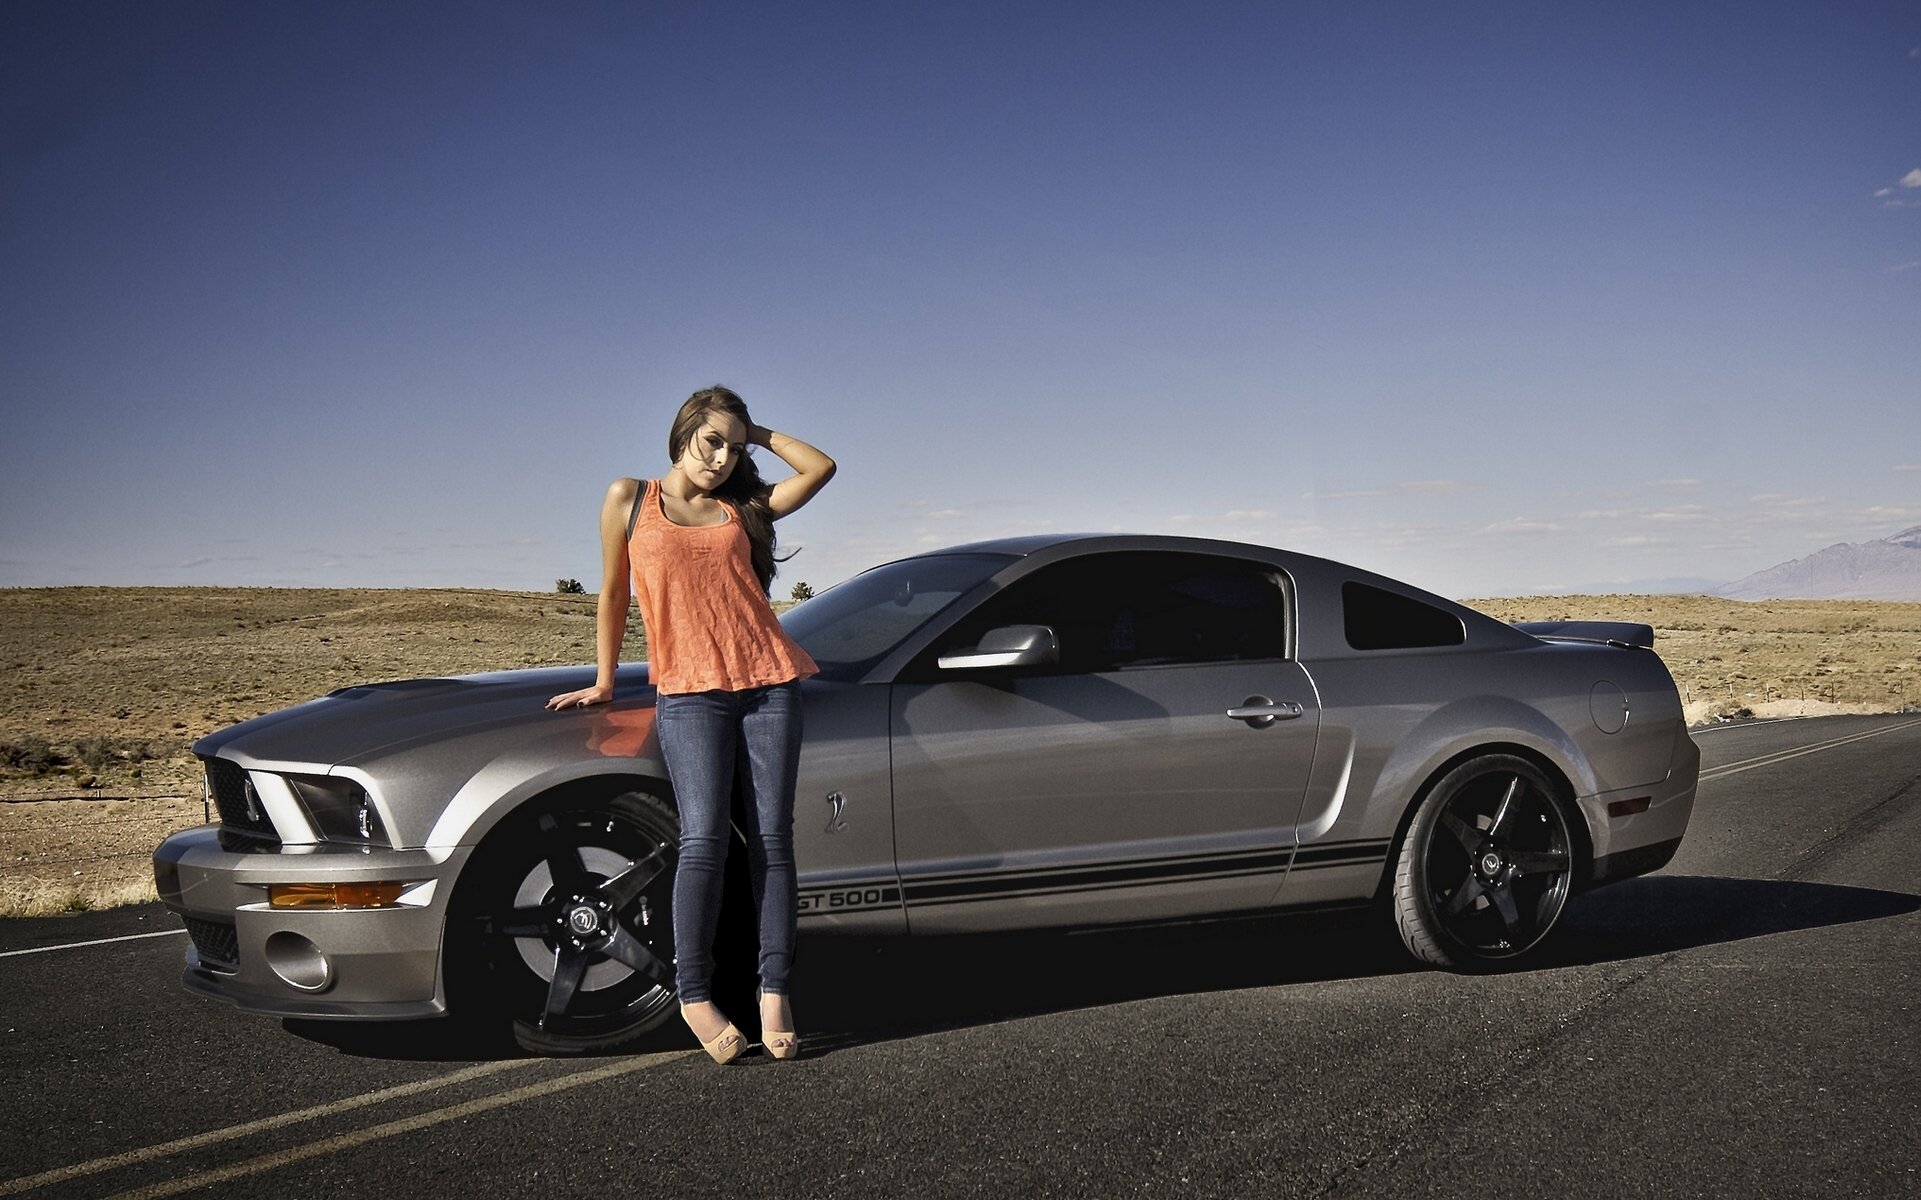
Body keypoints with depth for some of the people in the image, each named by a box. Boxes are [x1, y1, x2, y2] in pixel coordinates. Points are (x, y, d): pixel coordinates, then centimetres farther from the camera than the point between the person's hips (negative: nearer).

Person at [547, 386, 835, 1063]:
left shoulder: (742, 508, 15)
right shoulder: (630, 499, 11)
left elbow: (821, 468, 11)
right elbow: (613, 592, 14)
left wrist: (758, 434, 16)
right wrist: (603, 683, 15)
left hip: (769, 682, 2)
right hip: (689, 692, -2)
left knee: (771, 838, -3)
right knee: (704, 840, -13)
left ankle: (774, 993, -1)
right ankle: (695, 996, -5)